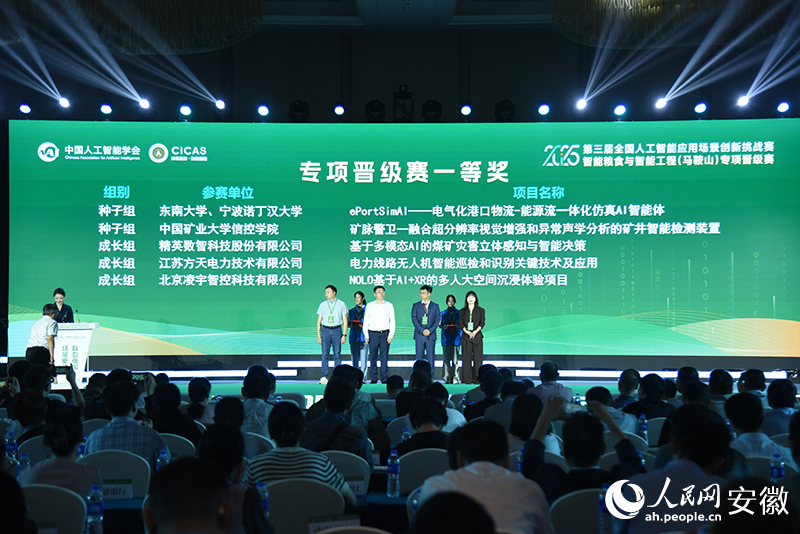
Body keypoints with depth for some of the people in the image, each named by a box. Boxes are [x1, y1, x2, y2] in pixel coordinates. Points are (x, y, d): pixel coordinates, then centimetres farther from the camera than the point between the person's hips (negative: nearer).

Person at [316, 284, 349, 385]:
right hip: (325, 330, 2)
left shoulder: (341, 304, 5)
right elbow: (319, 321, 12)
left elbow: (345, 321, 4)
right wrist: (318, 335, 4)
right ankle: (324, 378, 0)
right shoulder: (323, 304, 10)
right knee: (325, 355, -2)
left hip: (337, 330, -1)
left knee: (337, 355, -2)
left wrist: (344, 335, -4)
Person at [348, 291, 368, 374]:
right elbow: (348, 323, 15)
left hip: (363, 336, -3)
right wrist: (352, 326, -6)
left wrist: (363, 326, -14)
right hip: (354, 336, 3)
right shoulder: (351, 311, 15)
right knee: (354, 357, 1)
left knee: (363, 357, -6)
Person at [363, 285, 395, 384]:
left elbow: (392, 321, 7)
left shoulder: (389, 306, 8)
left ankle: (384, 378, 3)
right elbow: (365, 321, 10)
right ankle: (373, 379, 6)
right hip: (373, 334, 0)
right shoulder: (369, 306, 9)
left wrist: (391, 335, -2)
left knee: (384, 356, -2)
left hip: (385, 333, 0)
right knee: (373, 356, 0)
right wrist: (366, 335, 1)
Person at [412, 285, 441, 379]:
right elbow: (414, 319, 0)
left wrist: (430, 330, -11)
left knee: (431, 358, 1)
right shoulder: (416, 306, 8)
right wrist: (422, 330, -12)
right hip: (419, 336, 0)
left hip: (431, 335, 0)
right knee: (419, 357, 1)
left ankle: (431, 378, 5)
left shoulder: (435, 306, 8)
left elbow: (437, 320, 3)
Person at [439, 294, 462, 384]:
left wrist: (458, 326, -11)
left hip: (456, 337, -1)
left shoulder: (458, 313, 9)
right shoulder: (443, 313, 10)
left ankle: (455, 378, -1)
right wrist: (443, 327, -10)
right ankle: (447, 378, 1)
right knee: (446, 358, -3)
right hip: (446, 337, 1)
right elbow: (439, 324, 11)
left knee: (455, 358, -5)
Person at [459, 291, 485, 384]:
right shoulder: (463, 311, 11)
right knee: (466, 357, -1)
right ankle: (467, 379, 2)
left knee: (477, 357, -3)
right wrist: (467, 332, -13)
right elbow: (460, 323, 3)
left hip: (477, 335, -1)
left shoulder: (481, 310, 8)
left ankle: (477, 379, 0)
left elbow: (482, 322, 0)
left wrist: (475, 331, -15)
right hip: (466, 336, 1)